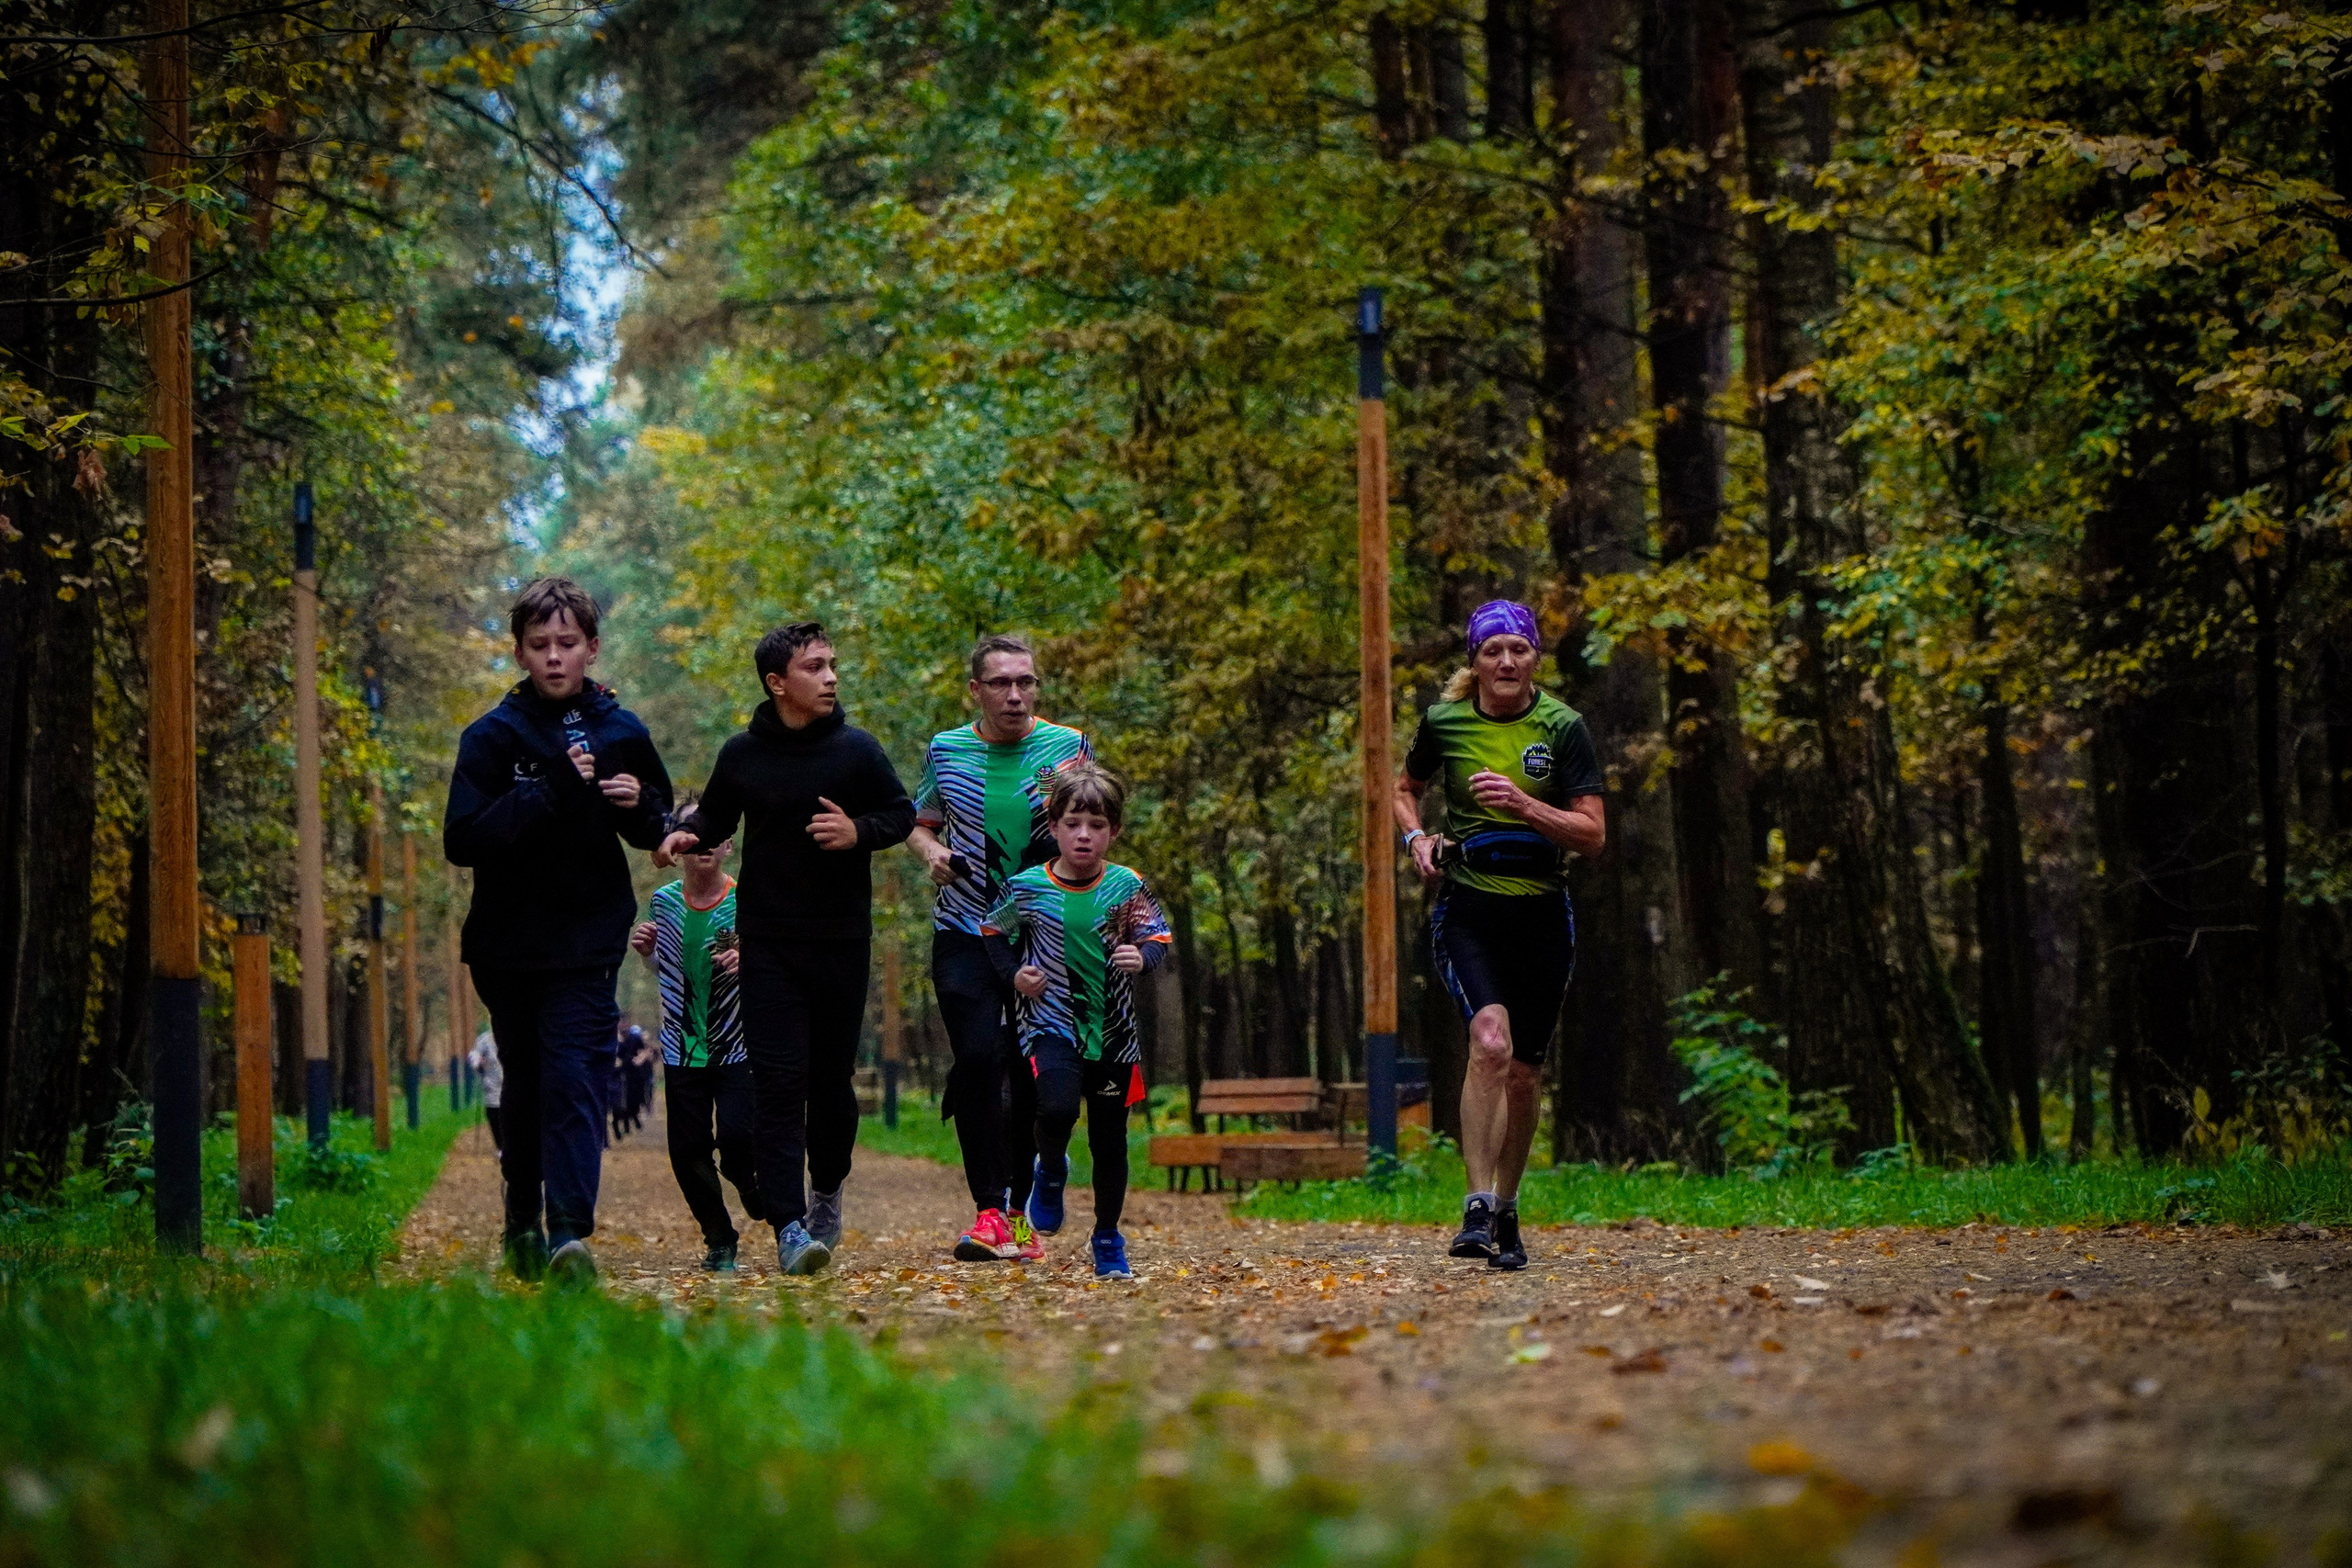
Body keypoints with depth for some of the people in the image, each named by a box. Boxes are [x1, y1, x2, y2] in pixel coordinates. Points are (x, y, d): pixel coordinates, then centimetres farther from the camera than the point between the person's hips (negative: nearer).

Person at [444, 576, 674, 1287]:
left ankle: (570, 1231, -23)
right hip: (507, 944, 0)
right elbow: (462, 840, -15)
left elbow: (657, 833, 16)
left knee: (574, 1081, -14)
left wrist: (640, 807, -8)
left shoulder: (621, 733, 4)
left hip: (587, 943, 0)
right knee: (526, 1090, 12)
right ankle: (523, 1222, 26)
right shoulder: (493, 736, -5)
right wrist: (550, 794, -23)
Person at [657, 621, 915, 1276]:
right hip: (767, 943, 0)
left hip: (843, 941, 0)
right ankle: (788, 1223, -13)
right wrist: (686, 834, -5)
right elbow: (716, 817, 17)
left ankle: (828, 1190, 33)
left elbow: (902, 813, 7)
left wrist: (858, 832, -13)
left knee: (832, 1077, 8)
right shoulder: (742, 755, 2)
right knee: (778, 1081, -9)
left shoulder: (857, 749, -1)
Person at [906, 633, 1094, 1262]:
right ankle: (990, 1210, -17)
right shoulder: (945, 750, 3)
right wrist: (931, 851, -5)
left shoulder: (1068, 747, 0)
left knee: (1033, 1074, 3)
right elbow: (920, 823, 18)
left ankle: (1022, 1213, 16)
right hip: (965, 932, 0)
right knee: (978, 1059, -16)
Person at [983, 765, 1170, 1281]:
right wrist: (1014, 974, -3)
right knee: (1058, 1108, -28)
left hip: (1112, 1031, 2)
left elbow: (1158, 937, 0)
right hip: (1052, 1023, -2)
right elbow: (993, 930, 13)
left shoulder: (1127, 887, -3)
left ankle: (1108, 1238, 28)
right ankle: (1050, 1171, 7)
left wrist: (1142, 956, -23)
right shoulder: (1026, 888, -3)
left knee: (1109, 1139, 8)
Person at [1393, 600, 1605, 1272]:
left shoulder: (1562, 727, -5)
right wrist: (1416, 837, -1)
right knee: (1491, 1042, -25)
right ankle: (1477, 1208, -23)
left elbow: (1592, 834, -8)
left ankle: (1506, 1212, 27)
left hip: (1542, 914, 1)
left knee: (1523, 1075, 7)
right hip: (1467, 910, -1)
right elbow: (1405, 788, 19)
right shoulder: (1444, 721, -1)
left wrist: (1522, 804, -22)